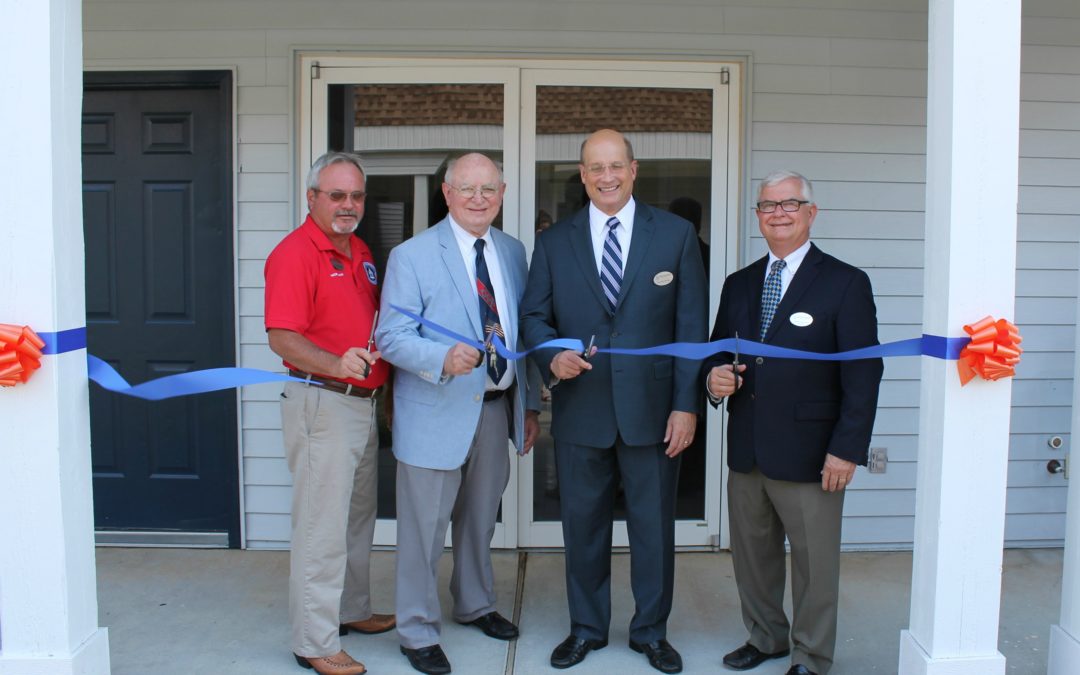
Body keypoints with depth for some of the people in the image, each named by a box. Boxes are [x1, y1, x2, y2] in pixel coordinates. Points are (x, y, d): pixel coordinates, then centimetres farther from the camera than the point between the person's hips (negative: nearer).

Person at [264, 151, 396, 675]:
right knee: (322, 527, -2)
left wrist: (385, 387, 17)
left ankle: (351, 609, 36)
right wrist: (335, 364, -38)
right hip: (322, 404, -9)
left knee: (358, 517, 20)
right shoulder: (295, 253, -13)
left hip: (363, 403, 9)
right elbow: (281, 337, -22)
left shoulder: (361, 253, 14)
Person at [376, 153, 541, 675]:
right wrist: (444, 359, -33)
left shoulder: (512, 252, 7)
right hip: (437, 411, -5)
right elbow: (392, 337, -15)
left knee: (481, 517, 21)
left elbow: (522, 332, 11)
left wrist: (530, 405, 11)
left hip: (497, 407, 6)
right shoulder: (411, 256, -9)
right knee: (425, 525, 4)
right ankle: (417, 631, 22)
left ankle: (475, 604, 43)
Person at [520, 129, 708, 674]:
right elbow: (534, 316, 7)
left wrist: (687, 404, -6)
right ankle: (586, 628, 32)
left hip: (652, 408, -1)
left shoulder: (676, 234, 2)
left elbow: (692, 325, -1)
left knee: (654, 526, 10)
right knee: (582, 525, 13)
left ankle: (651, 630, 30)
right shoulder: (553, 241, 6)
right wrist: (552, 356, -15)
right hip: (580, 409, 1)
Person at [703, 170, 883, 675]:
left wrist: (847, 449, -14)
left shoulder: (845, 283, -5)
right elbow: (718, 352, 19)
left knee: (814, 562, 6)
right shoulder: (738, 284, 12)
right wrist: (714, 377, -5)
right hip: (745, 451, 5)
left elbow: (863, 374, -8)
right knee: (752, 553, 17)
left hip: (807, 454, -5)